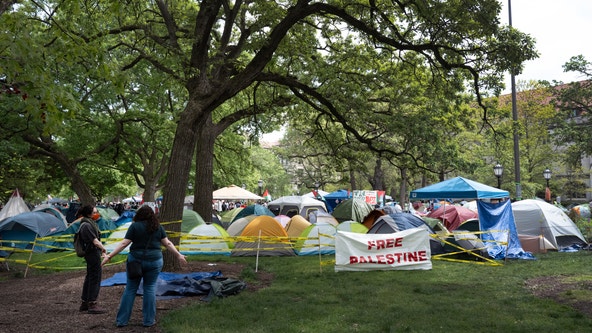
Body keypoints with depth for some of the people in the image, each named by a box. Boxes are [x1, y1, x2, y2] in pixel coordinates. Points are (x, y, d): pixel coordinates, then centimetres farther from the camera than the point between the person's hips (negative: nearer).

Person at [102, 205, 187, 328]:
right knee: (150, 288, 9)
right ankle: (149, 320, 11)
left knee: (130, 289, 8)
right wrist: (179, 255, 14)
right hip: (154, 261, 1)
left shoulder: (135, 226, -3)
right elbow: (168, 243, 4)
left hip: (136, 260, -1)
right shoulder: (158, 227, 4)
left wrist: (110, 256, -4)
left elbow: (124, 243, -8)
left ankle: (122, 320, 15)